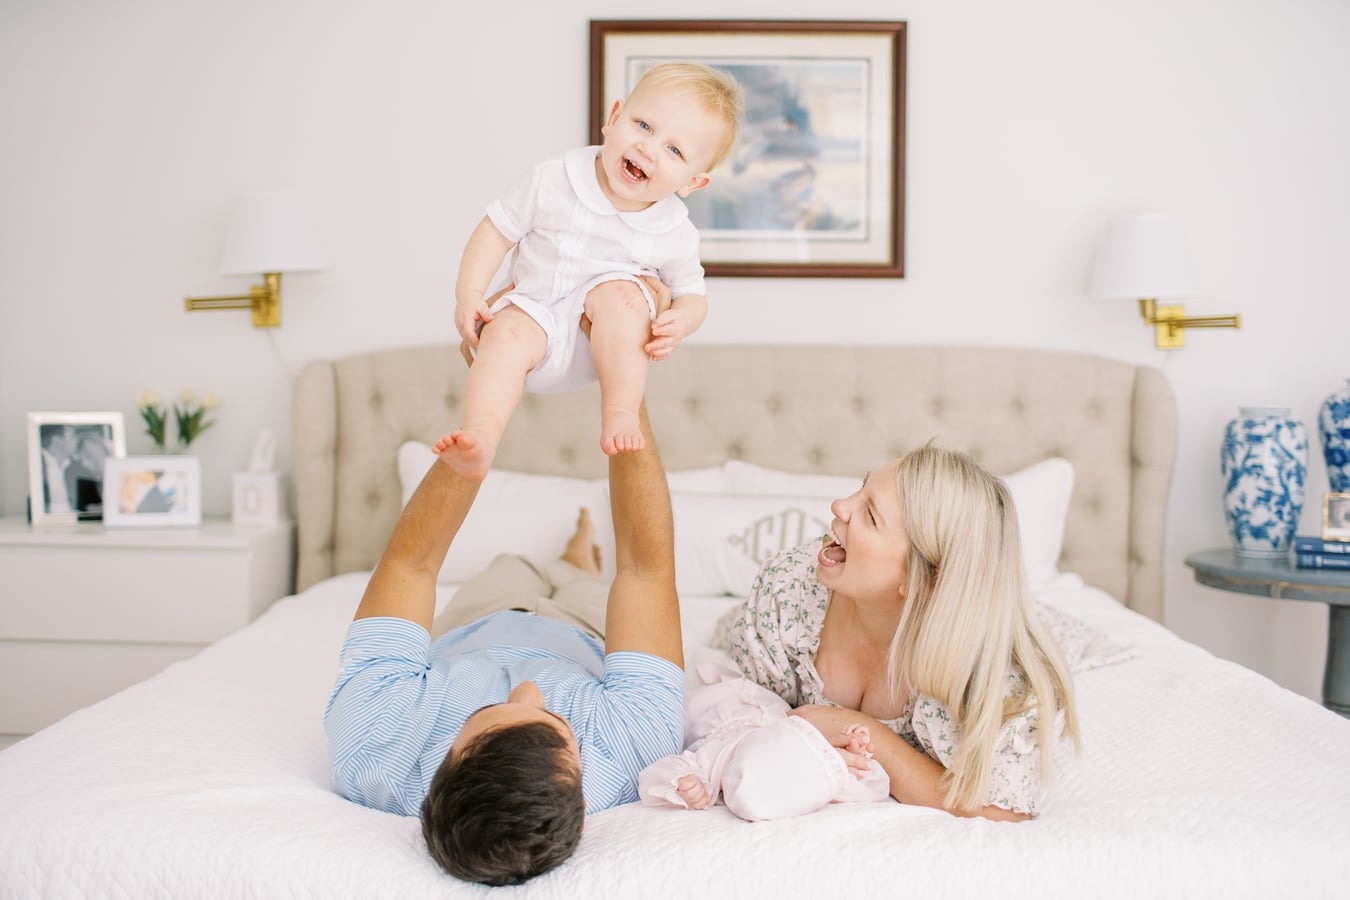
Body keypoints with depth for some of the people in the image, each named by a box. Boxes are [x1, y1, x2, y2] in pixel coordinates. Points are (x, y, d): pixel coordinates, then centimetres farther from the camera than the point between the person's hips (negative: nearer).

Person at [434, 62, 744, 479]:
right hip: (536, 314, 0)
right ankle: (478, 438, -50)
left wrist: (679, 322, -17)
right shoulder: (553, 182, -8)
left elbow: (693, 293, 8)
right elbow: (497, 229, -1)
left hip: (607, 341, 0)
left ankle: (620, 414, -30)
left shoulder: (674, 233, -4)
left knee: (619, 292, -31)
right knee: (506, 333, -32)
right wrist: (469, 295, -12)